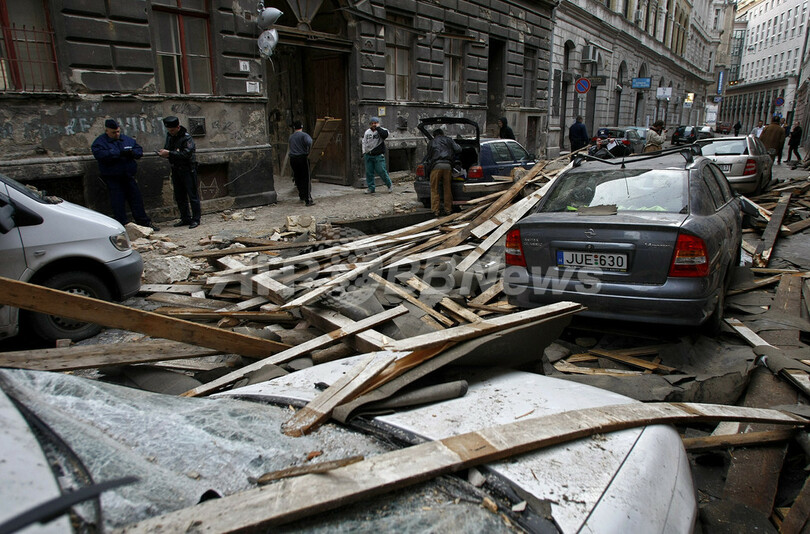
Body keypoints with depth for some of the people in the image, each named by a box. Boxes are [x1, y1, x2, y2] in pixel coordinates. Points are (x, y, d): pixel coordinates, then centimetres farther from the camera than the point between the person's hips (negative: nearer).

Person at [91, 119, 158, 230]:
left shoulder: (127, 139, 13)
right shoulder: (100, 142, -3)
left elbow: (139, 149, 12)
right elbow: (100, 154, -21)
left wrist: (132, 153, -12)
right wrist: (119, 153, -27)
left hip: (129, 176, 5)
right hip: (113, 178, -4)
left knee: (137, 199, 8)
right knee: (118, 202, -3)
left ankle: (144, 222, 15)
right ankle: (123, 225, 3)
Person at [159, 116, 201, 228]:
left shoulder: (186, 137, -13)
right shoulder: (169, 136, 9)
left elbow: (186, 154, -24)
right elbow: (166, 148, 19)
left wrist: (169, 153, -25)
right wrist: (163, 153, -5)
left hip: (188, 169, -8)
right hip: (175, 169, 8)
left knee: (192, 195, -3)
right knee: (179, 196, 11)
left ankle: (196, 219, 2)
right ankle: (185, 218, 20)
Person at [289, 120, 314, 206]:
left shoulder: (291, 137, 14)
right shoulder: (304, 135, -5)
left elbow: (291, 148, 14)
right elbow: (309, 142, -24)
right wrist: (308, 152, -12)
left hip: (293, 159, 5)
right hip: (302, 158, -5)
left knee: (298, 179, 17)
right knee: (306, 179, -4)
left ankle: (302, 196, 28)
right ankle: (308, 200, -9)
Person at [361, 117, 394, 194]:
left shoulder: (381, 130, -3)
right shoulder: (367, 132, 13)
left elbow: (385, 135, -26)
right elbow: (364, 142, 22)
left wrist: (378, 128, -19)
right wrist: (364, 152, 14)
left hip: (378, 156, -5)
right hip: (368, 155, 5)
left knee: (381, 171, -8)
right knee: (369, 172, 5)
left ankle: (389, 185, 9)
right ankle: (370, 187, 16)